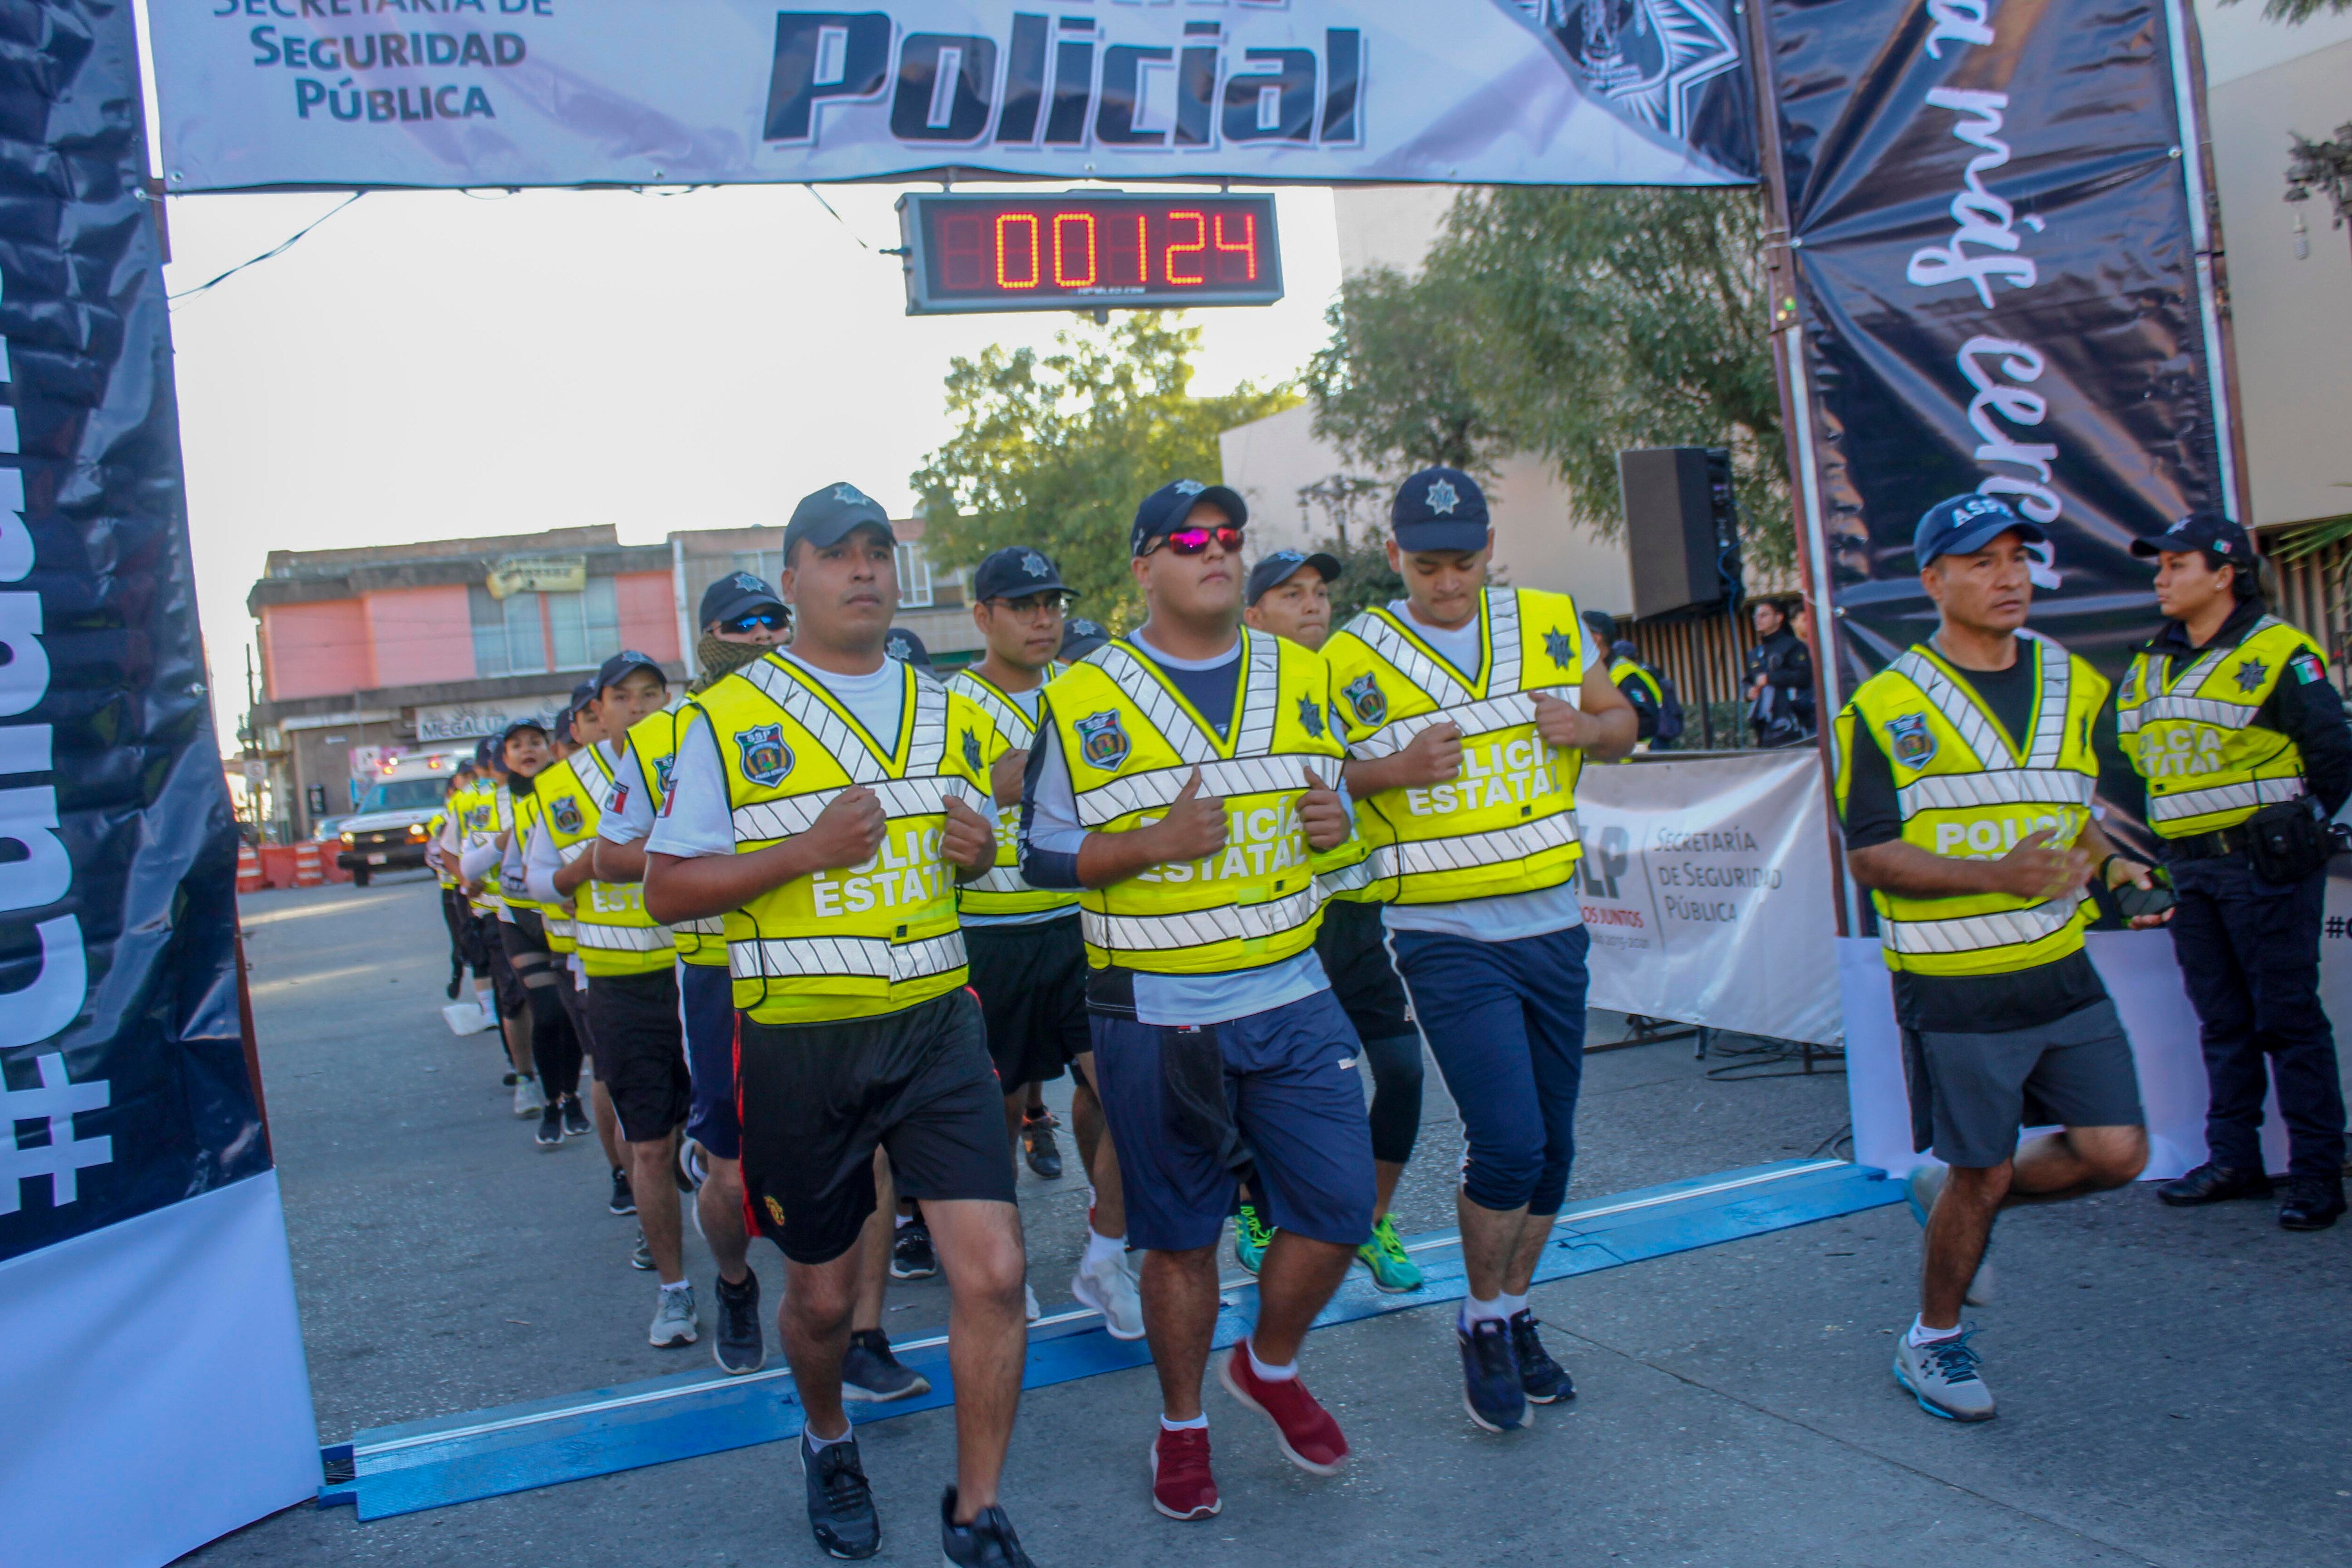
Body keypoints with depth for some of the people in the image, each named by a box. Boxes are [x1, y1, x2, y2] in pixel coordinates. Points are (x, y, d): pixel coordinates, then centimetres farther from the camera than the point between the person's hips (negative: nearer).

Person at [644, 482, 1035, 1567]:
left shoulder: (950, 716, 10)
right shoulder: (728, 722, -4)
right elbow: (666, 889, -5)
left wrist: (978, 847, -1)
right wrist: (805, 851, -18)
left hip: (935, 1026, 3)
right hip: (797, 1041, -2)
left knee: (993, 1274, -7)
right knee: (823, 1295, 12)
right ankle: (827, 1442, 44)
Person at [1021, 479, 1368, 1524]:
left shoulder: (1303, 678, 8)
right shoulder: (1084, 702, -4)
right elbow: (1043, 853, -3)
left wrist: (1335, 823, -5)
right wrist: (1157, 842, -18)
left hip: (1293, 1003, 4)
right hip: (1157, 1018, -3)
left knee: (1337, 1208, 4)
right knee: (1180, 1235, 7)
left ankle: (1270, 1366, 32)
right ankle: (1182, 1427, 29)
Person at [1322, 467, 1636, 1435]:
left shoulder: (1552, 626, 5)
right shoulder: (1352, 662, -6)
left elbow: (1621, 731, 15)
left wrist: (1586, 726, -9)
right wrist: (1396, 768, -20)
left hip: (1552, 926, 5)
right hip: (1445, 939, -4)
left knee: (1552, 1145, 11)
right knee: (1508, 1144, -12)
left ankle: (1515, 1316, 31)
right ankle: (1483, 1325, 12)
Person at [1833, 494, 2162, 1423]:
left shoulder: (2075, 685, 9)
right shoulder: (1887, 709, -9)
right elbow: (1870, 857, -11)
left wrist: (2110, 867, -1)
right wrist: (1995, 875, -23)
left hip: (2062, 972, 6)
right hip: (1954, 989, -5)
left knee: (2116, 1152, 3)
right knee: (1983, 1174, 2)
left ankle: (1951, 1195, 29)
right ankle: (1933, 1341, 26)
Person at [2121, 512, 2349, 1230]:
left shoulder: (2280, 654, -8)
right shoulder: (2149, 667, 12)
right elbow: (2135, 763, 18)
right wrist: (2163, 851, 12)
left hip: (2264, 868, -7)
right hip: (2190, 873, 7)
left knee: (2288, 1018, -3)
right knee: (2223, 1021, 12)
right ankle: (2233, 1161, 20)